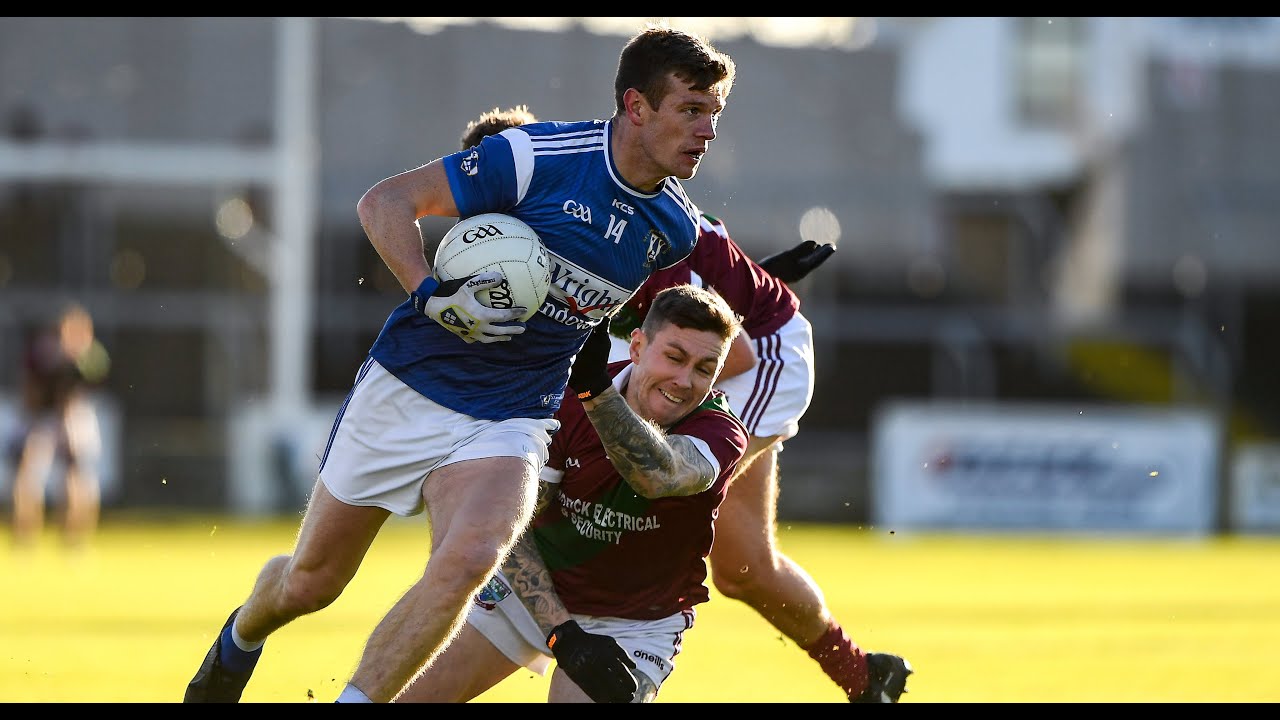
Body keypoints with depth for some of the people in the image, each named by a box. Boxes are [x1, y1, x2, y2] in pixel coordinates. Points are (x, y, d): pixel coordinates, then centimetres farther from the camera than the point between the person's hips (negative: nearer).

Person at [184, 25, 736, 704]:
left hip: (509, 422, 2)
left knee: (466, 561, -30)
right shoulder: (540, 156, -18)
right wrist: (431, 293, -28)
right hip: (406, 388, -2)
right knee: (308, 583, 11)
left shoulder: (678, 230, -2)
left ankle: (356, 699, -17)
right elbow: (384, 201, -14)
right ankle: (243, 636, 46)